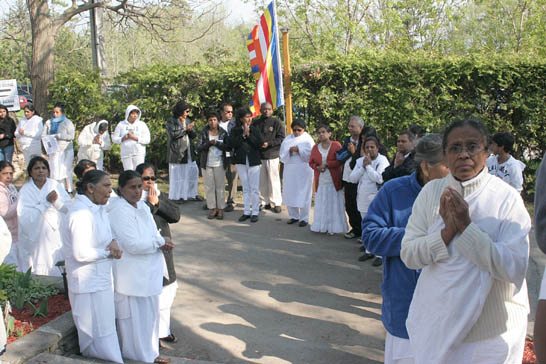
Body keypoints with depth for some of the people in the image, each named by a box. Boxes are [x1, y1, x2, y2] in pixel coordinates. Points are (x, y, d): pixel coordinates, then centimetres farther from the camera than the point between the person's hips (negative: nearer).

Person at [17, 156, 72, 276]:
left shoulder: (55, 185, 3)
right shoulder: (25, 191, -3)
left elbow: (69, 207, -2)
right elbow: (24, 217, -15)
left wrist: (56, 201, -20)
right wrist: (46, 202, -18)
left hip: (57, 237, 2)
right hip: (35, 238, -1)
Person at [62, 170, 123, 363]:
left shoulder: (98, 208, 6)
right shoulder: (81, 213, -22)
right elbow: (81, 253, -26)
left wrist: (113, 242, -5)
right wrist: (108, 253, -12)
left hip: (102, 280, 10)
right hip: (89, 284, -9)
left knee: (106, 329, 19)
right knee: (99, 336, 2)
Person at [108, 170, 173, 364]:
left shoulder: (142, 206, 8)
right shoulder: (119, 211, -20)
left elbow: (152, 233, 14)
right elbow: (133, 244, -26)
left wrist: (162, 242, -8)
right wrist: (160, 242, -13)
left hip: (149, 272, 9)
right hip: (131, 274, -9)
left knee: (150, 312, 20)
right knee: (134, 315, 5)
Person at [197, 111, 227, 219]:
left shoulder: (223, 133, 1)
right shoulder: (203, 133, 1)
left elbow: (228, 147, -4)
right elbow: (198, 148, -5)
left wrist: (217, 143, -18)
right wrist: (209, 143, -19)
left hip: (219, 164, -1)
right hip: (206, 164, 1)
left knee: (220, 187, 1)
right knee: (209, 187, 4)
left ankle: (221, 209, 8)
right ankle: (213, 209, 13)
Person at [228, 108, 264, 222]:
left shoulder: (255, 129, 1)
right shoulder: (235, 130, 3)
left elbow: (260, 143, -9)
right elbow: (231, 143, -10)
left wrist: (248, 134, -13)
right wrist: (243, 135, -13)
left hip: (253, 161, -2)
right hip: (241, 161, 2)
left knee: (254, 188, 0)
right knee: (245, 188, 11)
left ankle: (255, 212, 8)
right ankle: (247, 212, 18)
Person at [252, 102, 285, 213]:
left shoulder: (276, 122, 0)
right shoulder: (256, 123, 10)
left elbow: (281, 138, -5)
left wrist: (268, 143, -14)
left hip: (272, 155, -3)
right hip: (258, 155, 3)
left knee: (273, 180, -2)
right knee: (261, 180, 6)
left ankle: (276, 203, 7)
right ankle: (264, 202, 17)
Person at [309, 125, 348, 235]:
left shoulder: (336, 145, -3)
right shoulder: (315, 147, 10)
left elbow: (340, 160, -10)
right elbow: (311, 162, 10)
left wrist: (326, 164, -15)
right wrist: (317, 167, -9)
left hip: (333, 180, -3)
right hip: (321, 180, 4)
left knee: (334, 203, 0)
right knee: (321, 203, 4)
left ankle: (332, 227, 5)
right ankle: (322, 226, 11)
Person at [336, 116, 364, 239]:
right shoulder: (347, 140, 12)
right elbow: (339, 156, 5)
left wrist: (354, 151, -17)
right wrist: (349, 150, -9)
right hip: (347, 179, 7)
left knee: (358, 207, 2)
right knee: (349, 206, 14)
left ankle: (360, 230, 15)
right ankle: (355, 228, 28)